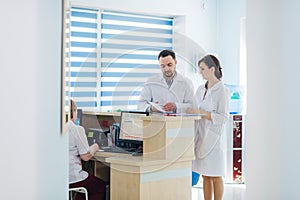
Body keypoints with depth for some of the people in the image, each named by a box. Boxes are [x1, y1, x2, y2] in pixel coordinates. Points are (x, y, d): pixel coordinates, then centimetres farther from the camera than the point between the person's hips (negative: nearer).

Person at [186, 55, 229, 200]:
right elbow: (195, 110, 18)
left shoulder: (222, 91, -9)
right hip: (201, 136, 7)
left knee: (215, 176, 1)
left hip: (214, 138, -7)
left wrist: (201, 112, -18)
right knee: (205, 176, 11)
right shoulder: (201, 89, 12)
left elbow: (223, 117, -14)